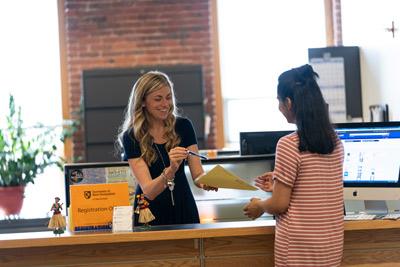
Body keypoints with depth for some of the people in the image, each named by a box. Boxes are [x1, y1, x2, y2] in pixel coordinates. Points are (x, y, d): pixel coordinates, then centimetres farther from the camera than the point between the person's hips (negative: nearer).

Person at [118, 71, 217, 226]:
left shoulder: (183, 126, -2)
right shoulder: (132, 137, -11)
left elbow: (198, 175, -6)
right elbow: (148, 191, -19)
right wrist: (170, 170, -37)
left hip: (184, 208, 2)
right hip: (151, 213, -2)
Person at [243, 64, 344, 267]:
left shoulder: (288, 145, -17)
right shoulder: (336, 142, 3)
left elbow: (279, 205, -13)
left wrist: (259, 206, 6)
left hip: (299, 248, -6)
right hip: (332, 245, 6)